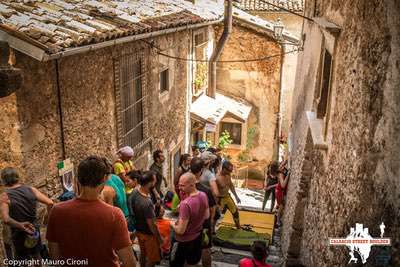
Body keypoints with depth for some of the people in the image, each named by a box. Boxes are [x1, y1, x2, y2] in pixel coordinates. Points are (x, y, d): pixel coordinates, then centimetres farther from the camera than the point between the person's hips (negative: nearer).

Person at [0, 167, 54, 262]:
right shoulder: (31, 190, -9)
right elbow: (50, 203, -13)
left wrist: (20, 225, -27)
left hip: (19, 234, -3)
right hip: (35, 230, 3)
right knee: (36, 255, 26)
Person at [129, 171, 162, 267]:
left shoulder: (135, 192, -14)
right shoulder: (147, 203, -38)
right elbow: (151, 225, -28)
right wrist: (159, 238, -13)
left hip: (138, 229, 8)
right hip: (148, 234, -7)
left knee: (143, 254, 29)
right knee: (153, 259, 16)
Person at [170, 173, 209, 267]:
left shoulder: (185, 204, -35)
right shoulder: (203, 195, -12)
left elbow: (180, 230, -28)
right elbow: (206, 216, 4)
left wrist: (172, 224, -9)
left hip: (184, 241, -7)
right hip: (198, 236, 7)